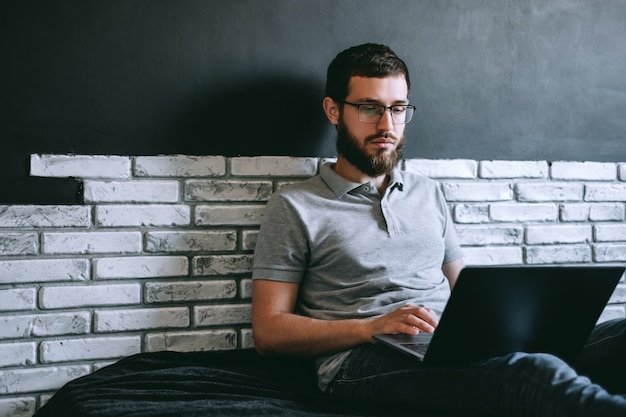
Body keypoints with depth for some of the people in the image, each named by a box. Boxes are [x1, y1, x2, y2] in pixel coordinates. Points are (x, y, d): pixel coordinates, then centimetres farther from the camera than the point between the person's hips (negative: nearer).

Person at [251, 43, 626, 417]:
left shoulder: (428, 194, 25)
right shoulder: (294, 207, 8)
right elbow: (269, 331, 2)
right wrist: (374, 326, -13)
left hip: (457, 346, 6)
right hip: (364, 358, -5)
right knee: (530, 372, -37)